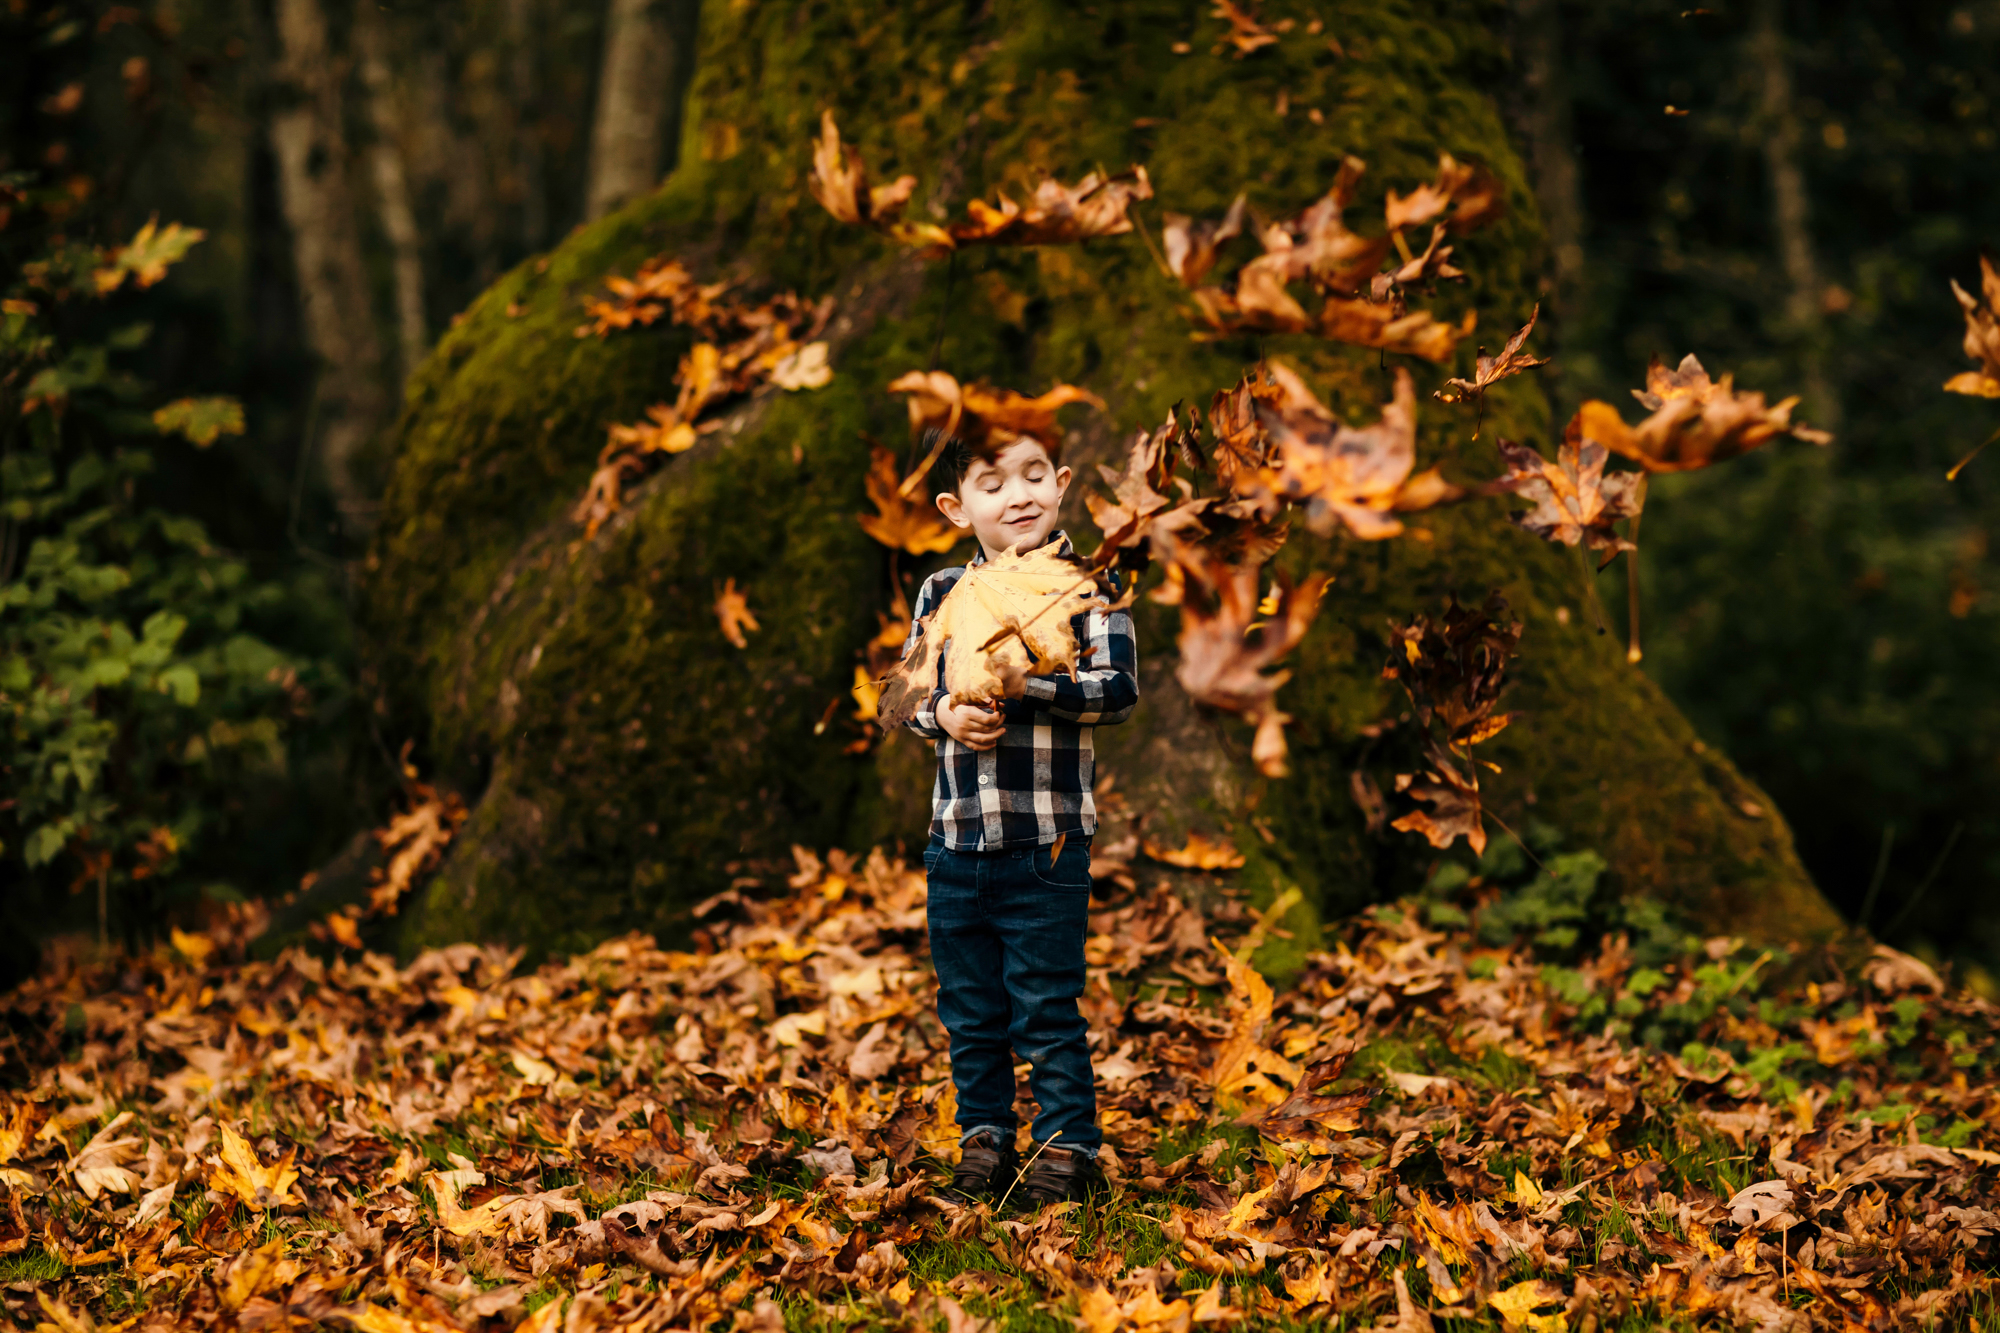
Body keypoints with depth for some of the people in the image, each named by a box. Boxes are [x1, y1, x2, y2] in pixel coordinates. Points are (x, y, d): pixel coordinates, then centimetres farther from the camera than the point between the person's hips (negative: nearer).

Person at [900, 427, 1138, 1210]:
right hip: (957, 841, 4)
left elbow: (1117, 691, -13)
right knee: (970, 1011, 12)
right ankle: (984, 1144, 25)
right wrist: (944, 713, -13)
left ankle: (1067, 1147, 12)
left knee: (1046, 1008, 0)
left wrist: (1021, 682, -23)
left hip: (1047, 845, -4)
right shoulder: (941, 593, 8)